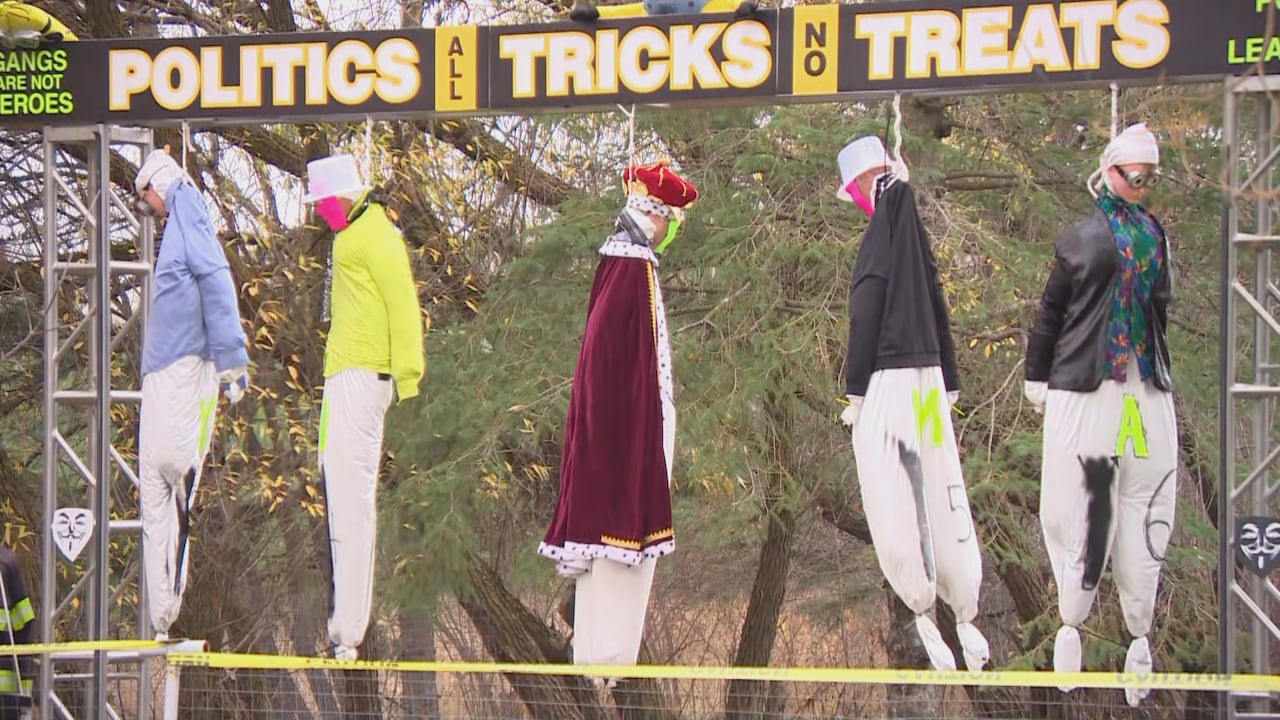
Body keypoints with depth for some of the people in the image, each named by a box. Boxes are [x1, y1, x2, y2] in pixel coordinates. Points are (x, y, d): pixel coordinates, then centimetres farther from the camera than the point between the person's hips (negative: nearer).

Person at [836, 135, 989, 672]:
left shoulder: (879, 237, -11)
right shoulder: (914, 230, 10)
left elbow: (865, 318, -12)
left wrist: (854, 391, -8)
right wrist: (950, 381, 20)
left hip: (888, 382, -7)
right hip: (928, 378, 7)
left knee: (895, 506, -3)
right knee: (942, 498, 7)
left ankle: (924, 617, -4)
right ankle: (965, 619, 8)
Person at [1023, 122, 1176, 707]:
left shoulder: (1155, 235, 13)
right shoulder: (1083, 237, 1)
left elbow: (1159, 308, 18)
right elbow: (1051, 310, 3)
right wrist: (1037, 377, 3)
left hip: (1147, 390, 4)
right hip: (1084, 390, -4)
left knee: (1144, 508, 2)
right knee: (1081, 509, -4)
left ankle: (1139, 634, 6)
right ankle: (1072, 622, 6)